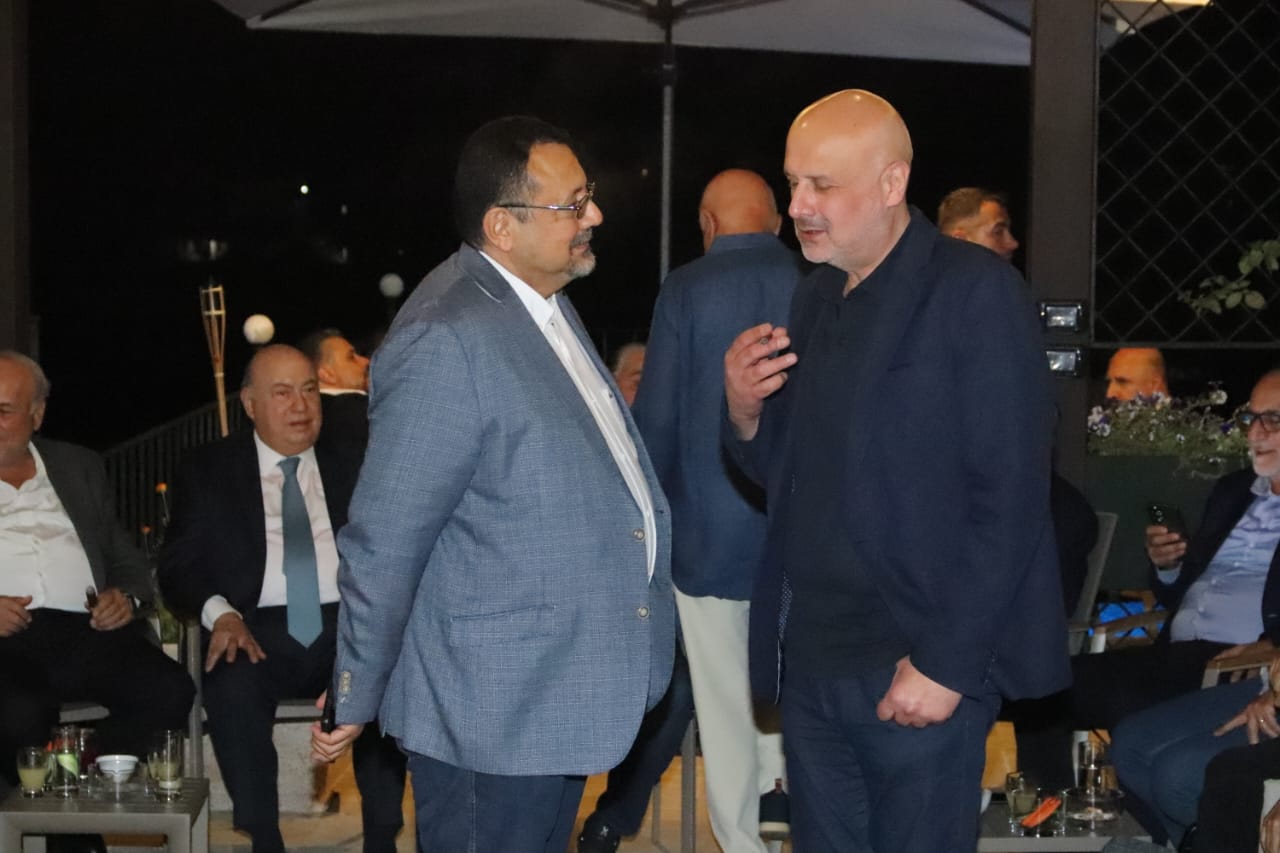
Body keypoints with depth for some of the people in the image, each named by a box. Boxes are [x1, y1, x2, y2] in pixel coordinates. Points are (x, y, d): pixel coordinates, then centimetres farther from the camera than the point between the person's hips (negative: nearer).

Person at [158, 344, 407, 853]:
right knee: (233, 686, -35)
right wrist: (220, 613, -14)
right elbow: (178, 566, 7)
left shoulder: (352, 466, 16)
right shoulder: (207, 472, 13)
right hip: (258, 630, 0)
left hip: (345, 626, 1)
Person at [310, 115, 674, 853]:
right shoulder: (447, 343, -22)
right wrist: (355, 704, -11)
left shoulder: (545, 304, 9)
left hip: (562, 700, 9)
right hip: (491, 717, -9)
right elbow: (384, 544, -17)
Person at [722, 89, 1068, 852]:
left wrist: (947, 663, -17)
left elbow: (1009, 498, -15)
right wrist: (745, 413, -5)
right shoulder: (817, 296, 10)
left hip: (919, 670, -6)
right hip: (812, 661, 6)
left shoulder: (975, 291, -11)